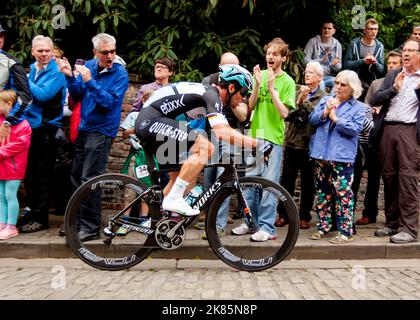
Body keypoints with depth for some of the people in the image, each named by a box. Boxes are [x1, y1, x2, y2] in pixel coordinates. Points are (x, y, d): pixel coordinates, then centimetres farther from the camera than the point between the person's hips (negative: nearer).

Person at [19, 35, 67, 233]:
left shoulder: (57, 72, -8)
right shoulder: (30, 69, 14)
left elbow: (44, 94, -20)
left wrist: (27, 82, -11)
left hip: (47, 128, -7)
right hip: (29, 126, 7)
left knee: (42, 174, -1)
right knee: (28, 172, 12)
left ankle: (41, 218, 7)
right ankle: (31, 211, 25)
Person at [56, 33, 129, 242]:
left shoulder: (120, 74, -10)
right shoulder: (89, 66, 5)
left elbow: (110, 102, -20)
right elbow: (77, 96, 7)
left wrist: (89, 81, -26)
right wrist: (70, 76, -9)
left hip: (101, 130, -6)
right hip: (84, 127, 6)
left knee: (89, 180, -8)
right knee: (76, 176, 13)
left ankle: (91, 228, 2)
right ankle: (77, 220, 27)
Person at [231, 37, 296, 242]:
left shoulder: (287, 82, -2)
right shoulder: (260, 75, 9)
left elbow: (284, 112, -10)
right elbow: (250, 106, 4)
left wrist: (271, 88, -16)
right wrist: (258, 85, -10)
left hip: (273, 138, -4)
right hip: (255, 135, 5)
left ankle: (267, 227, 6)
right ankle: (251, 222, 23)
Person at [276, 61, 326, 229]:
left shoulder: (323, 97, 1)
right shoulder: (298, 93, 11)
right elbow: (287, 115, 3)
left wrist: (305, 101, -17)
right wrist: (298, 102, -10)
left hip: (309, 145, -3)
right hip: (292, 143, 3)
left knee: (308, 183, 6)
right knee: (287, 181, 6)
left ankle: (304, 216, 18)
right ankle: (283, 214, 16)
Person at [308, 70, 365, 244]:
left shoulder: (358, 107, 3)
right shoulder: (325, 100, 15)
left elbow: (356, 128, -10)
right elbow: (312, 120, 6)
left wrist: (336, 118, -12)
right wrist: (325, 112, -11)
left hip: (341, 157, -5)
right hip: (321, 154, 5)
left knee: (343, 194, -7)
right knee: (322, 192, 11)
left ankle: (345, 231, 1)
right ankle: (323, 226, 22)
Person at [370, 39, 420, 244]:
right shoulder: (393, 75, 18)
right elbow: (376, 99, 9)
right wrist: (394, 89, -6)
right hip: (387, 129, 4)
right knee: (389, 177, 7)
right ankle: (392, 223, 18)